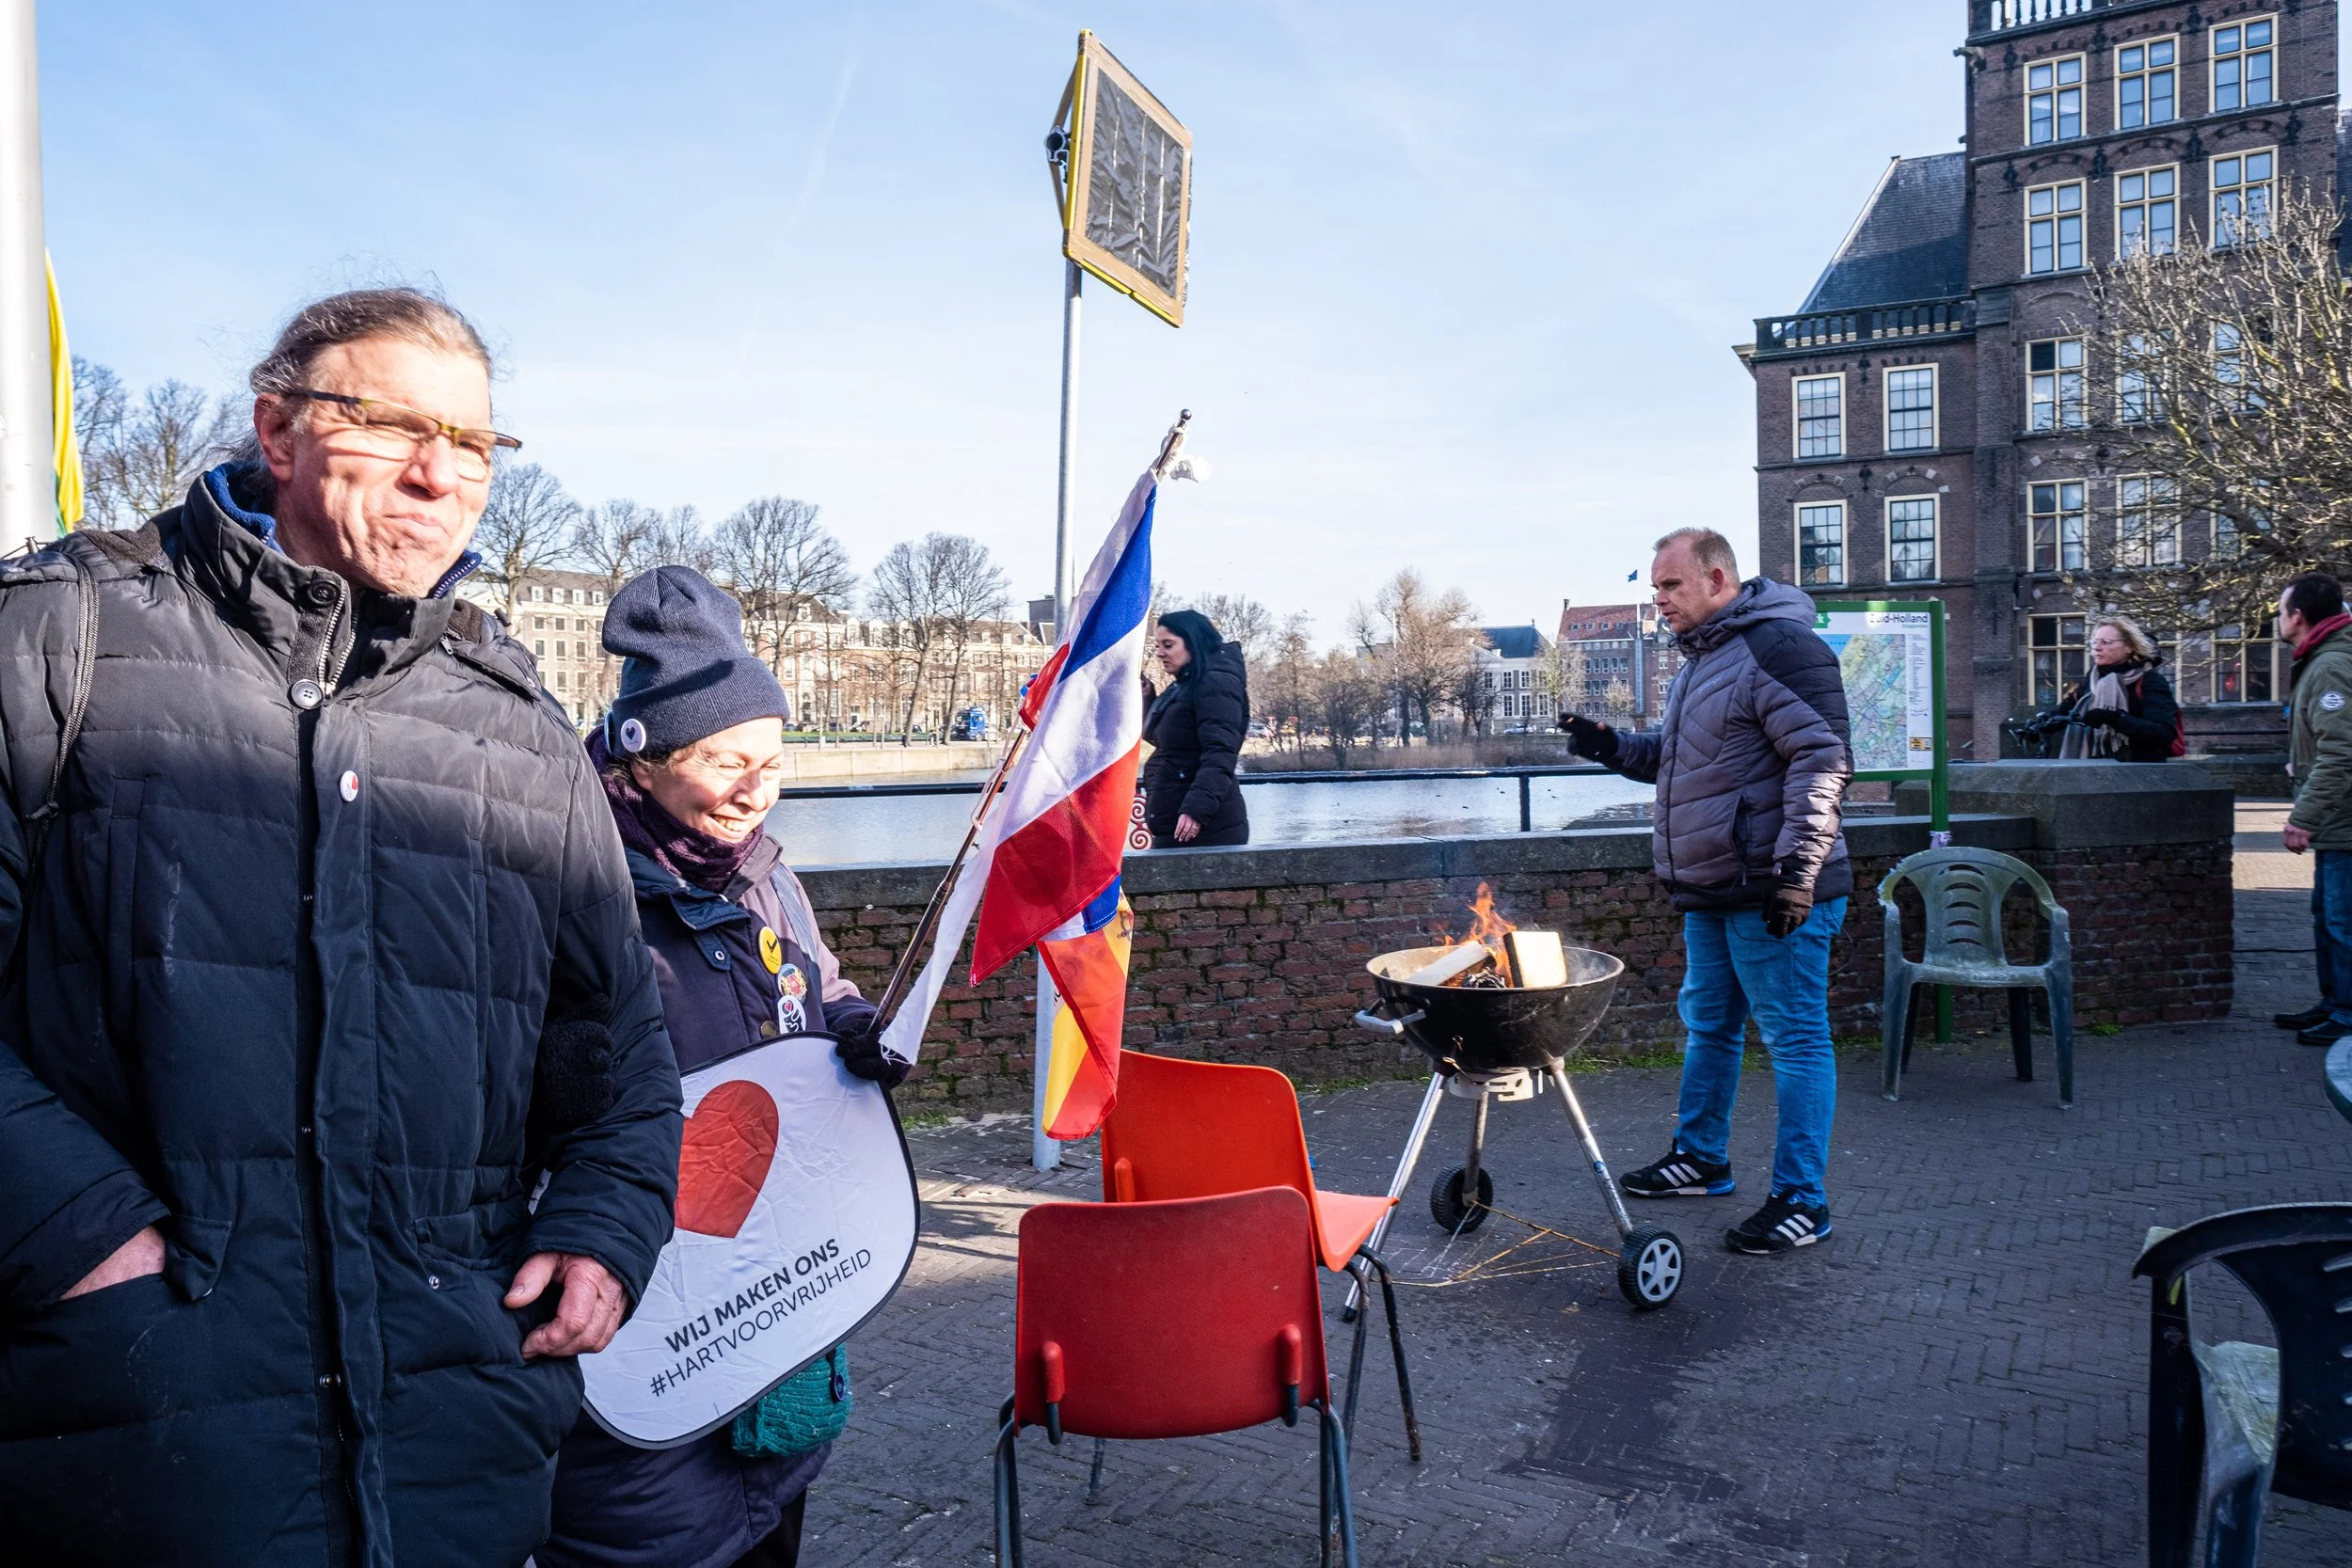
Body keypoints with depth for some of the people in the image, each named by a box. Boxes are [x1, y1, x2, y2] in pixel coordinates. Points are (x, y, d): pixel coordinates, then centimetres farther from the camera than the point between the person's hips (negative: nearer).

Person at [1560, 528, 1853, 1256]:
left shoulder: (1779, 645, -15)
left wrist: (1796, 867, -25)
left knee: (1794, 1037, -1)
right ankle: (1701, 1159, 34)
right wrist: (1614, 748, 9)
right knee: (1707, 1025, 19)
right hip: (1711, 892, 10)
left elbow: (1822, 761, -20)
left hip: (1773, 894, -10)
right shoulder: (1700, 659, 16)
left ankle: (1801, 1200, 7)